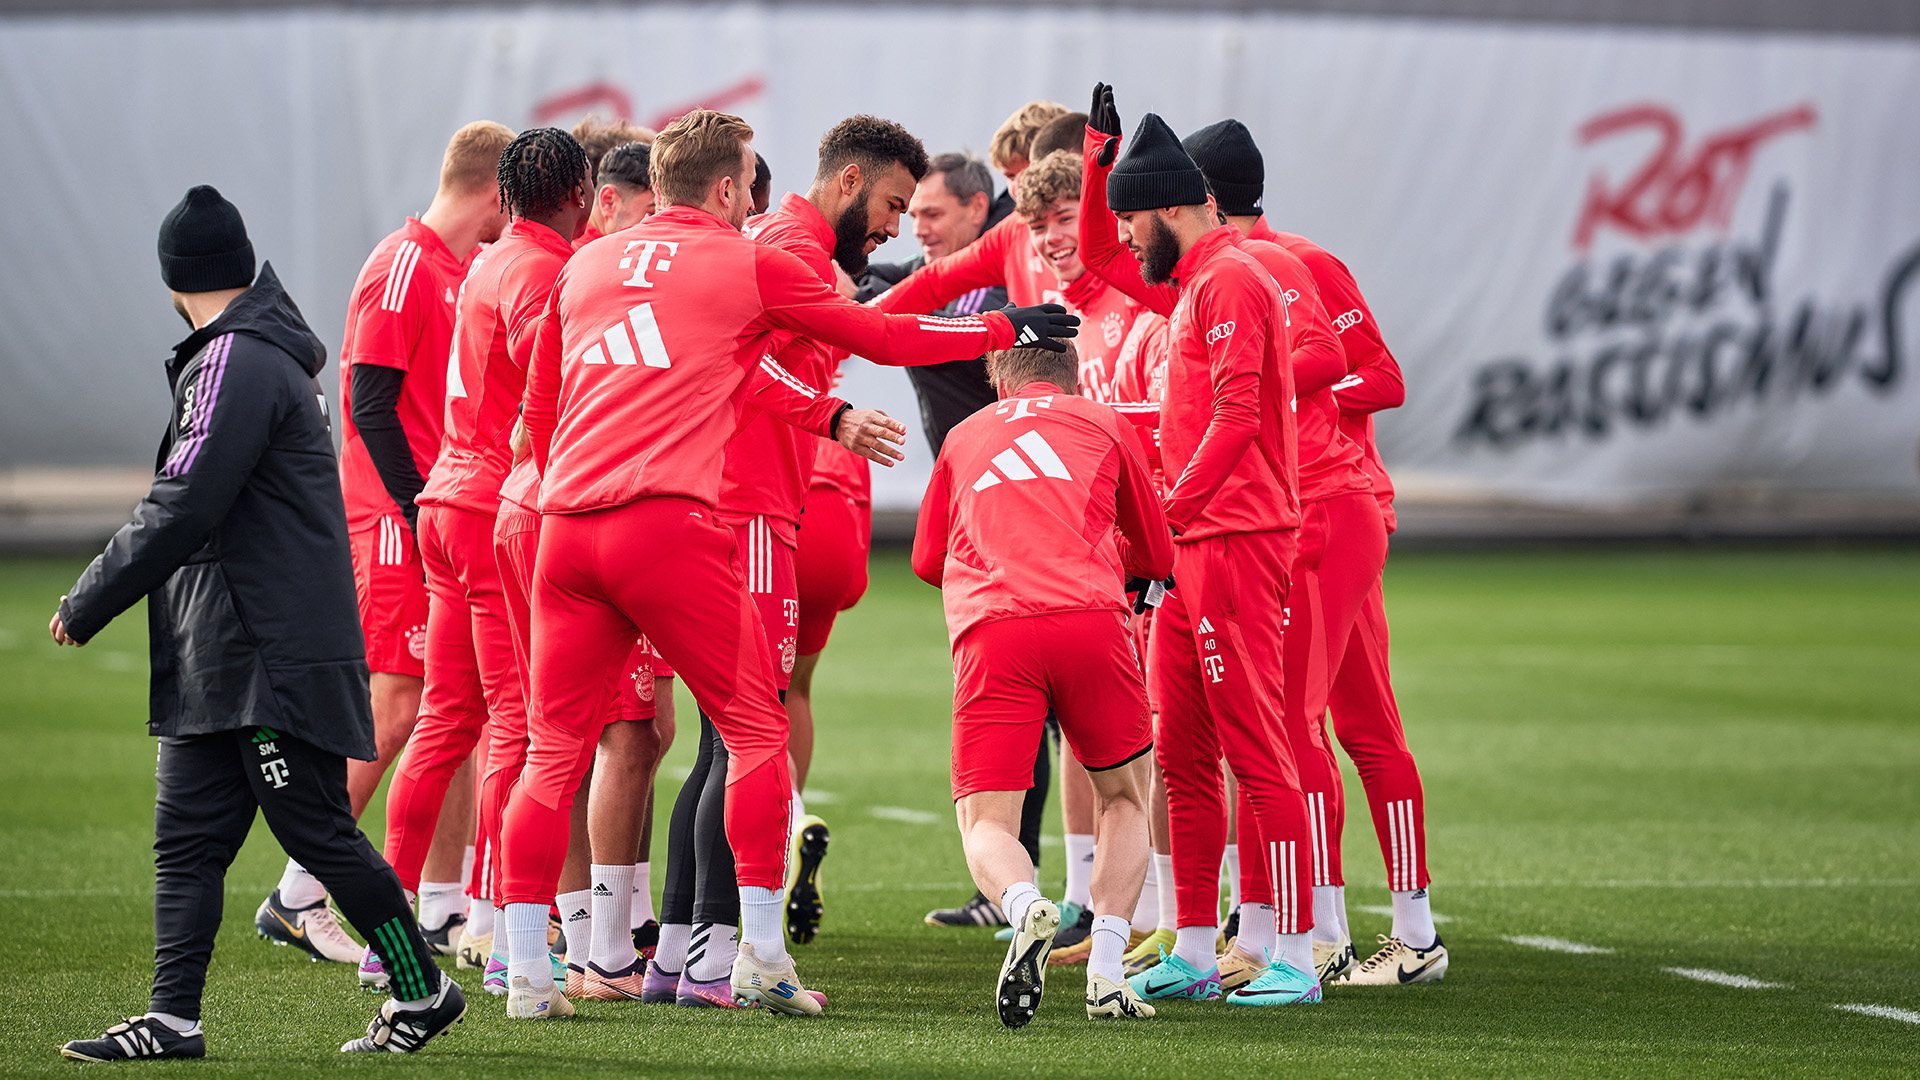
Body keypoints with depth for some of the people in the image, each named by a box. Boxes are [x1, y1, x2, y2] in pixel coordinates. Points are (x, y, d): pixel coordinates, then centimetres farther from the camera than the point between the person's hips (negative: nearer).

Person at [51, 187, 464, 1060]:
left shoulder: (239, 365, -15)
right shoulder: (272, 356, 18)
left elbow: (180, 512, -19)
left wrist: (86, 607, -11)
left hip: (277, 660, -10)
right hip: (215, 661, 10)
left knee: (318, 834, -3)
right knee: (187, 837, 3)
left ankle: (423, 991, 9)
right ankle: (173, 1019, -1)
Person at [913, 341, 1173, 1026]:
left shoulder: (964, 438, 26)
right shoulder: (1104, 425, 23)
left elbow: (929, 560, 36)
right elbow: (1156, 557, 32)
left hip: (990, 633, 0)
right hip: (1091, 620, 0)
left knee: (986, 825, 5)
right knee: (1123, 799, 20)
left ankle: (1025, 906, -31)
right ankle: (1106, 975, 2)